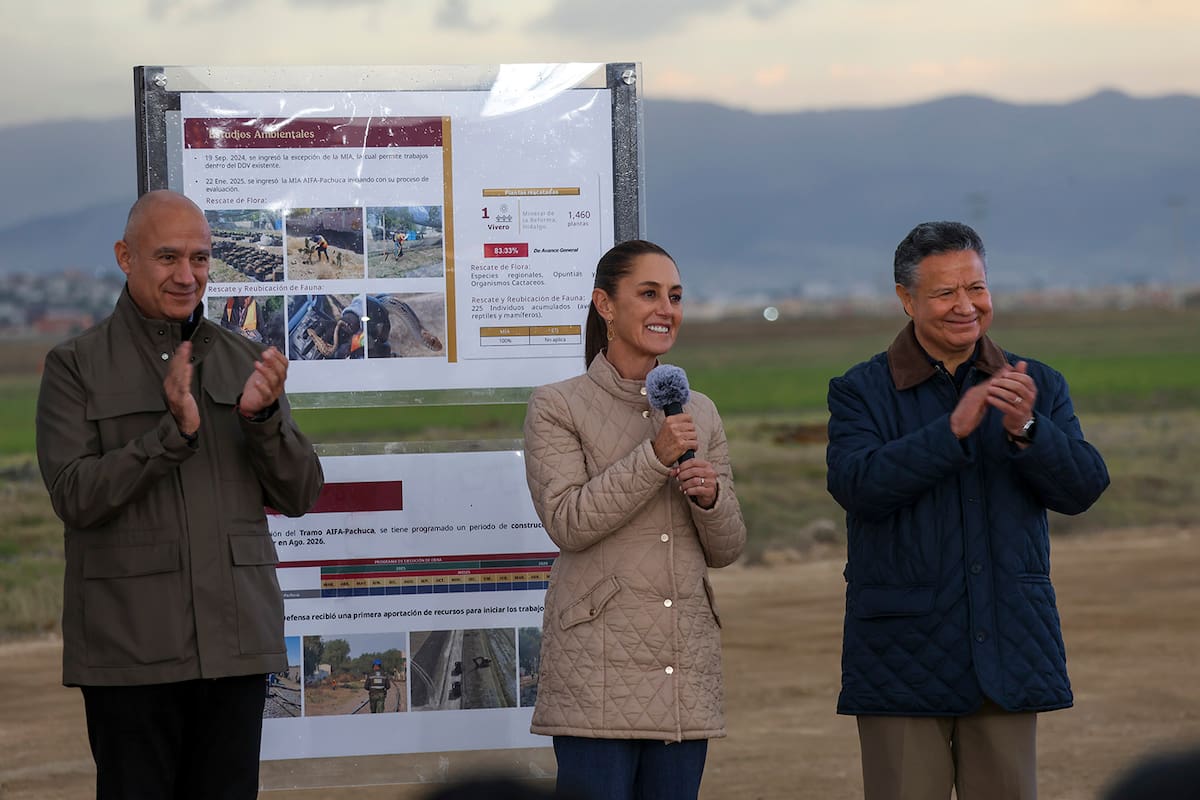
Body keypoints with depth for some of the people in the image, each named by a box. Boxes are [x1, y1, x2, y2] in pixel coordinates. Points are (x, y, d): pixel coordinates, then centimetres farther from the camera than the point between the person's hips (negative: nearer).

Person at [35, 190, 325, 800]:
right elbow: (74, 497, -10)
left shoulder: (245, 361, 12)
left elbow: (299, 496, 9)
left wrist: (262, 417, -10)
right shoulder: (76, 367, 1)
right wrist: (173, 431, -20)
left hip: (235, 642, 3)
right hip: (130, 651, -3)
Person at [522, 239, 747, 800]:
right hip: (598, 669, -5)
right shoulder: (557, 407, 1)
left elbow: (726, 549, 15)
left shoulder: (699, 412, 15)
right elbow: (567, 522, -11)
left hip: (686, 667, 5)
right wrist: (656, 456, -15)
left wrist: (710, 496, -7)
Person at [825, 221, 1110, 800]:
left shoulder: (1039, 387, 9)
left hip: (1007, 659, 3)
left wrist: (1024, 429, -21)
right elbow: (858, 486, -16)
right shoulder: (860, 393, 1)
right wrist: (953, 428, -26)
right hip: (904, 659, -2)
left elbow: (1084, 487, -3)